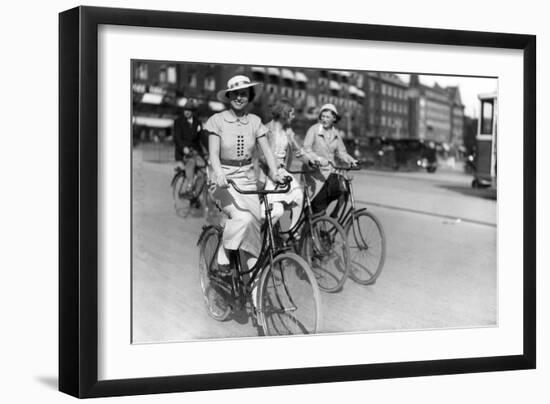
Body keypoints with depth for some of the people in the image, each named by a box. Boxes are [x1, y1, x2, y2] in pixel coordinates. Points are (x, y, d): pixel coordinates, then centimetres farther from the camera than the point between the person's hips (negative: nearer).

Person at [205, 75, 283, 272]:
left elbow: (266, 150, 0)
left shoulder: (255, 121, 5)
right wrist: (219, 174, -31)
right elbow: (214, 154, -12)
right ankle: (224, 257, -7)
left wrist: (274, 173, -18)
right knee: (241, 217, -28)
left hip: (247, 180, 4)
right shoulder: (217, 120, -5)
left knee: (254, 224, -5)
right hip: (224, 180, -4)